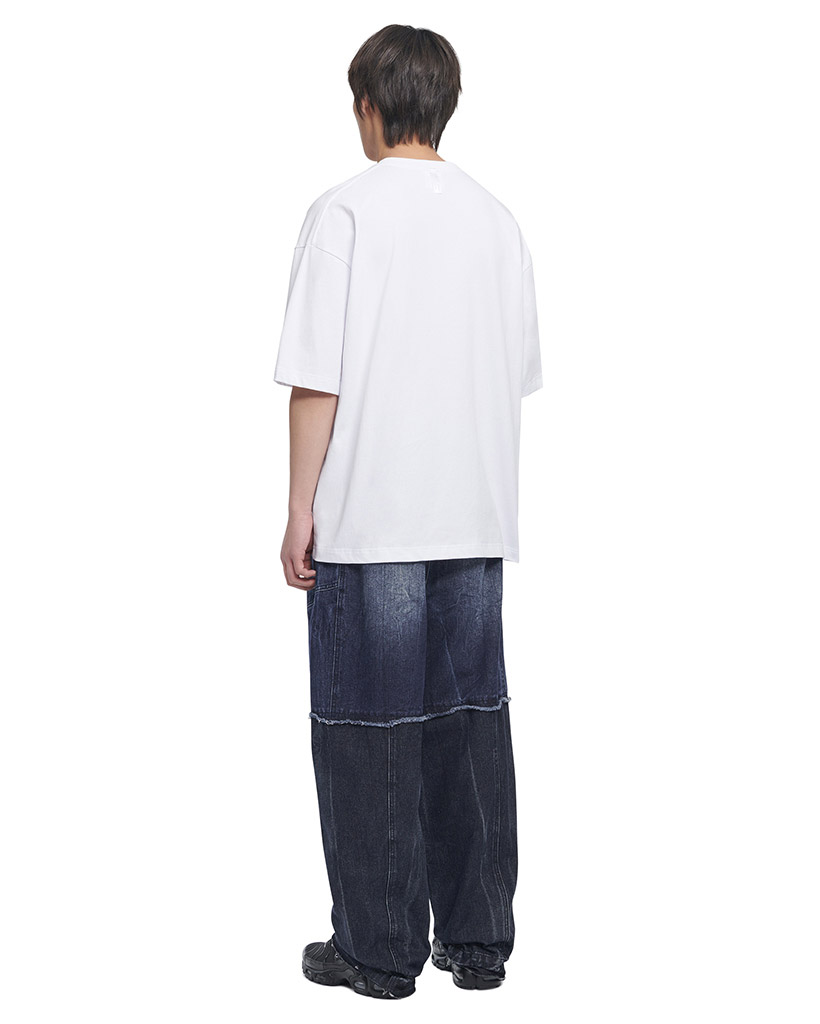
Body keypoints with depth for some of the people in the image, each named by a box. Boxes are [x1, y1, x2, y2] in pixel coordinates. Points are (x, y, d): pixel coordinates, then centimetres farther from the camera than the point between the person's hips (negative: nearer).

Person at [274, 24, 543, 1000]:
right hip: (477, 518, 5)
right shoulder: (496, 219, 8)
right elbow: (519, 372, 12)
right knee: (472, 721, 10)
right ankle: (478, 939, 19)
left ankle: (380, 949, 10)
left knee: (370, 732, 3)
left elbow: (317, 377, -11)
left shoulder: (344, 213, -7)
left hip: (370, 518, -5)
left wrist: (301, 509, -6)